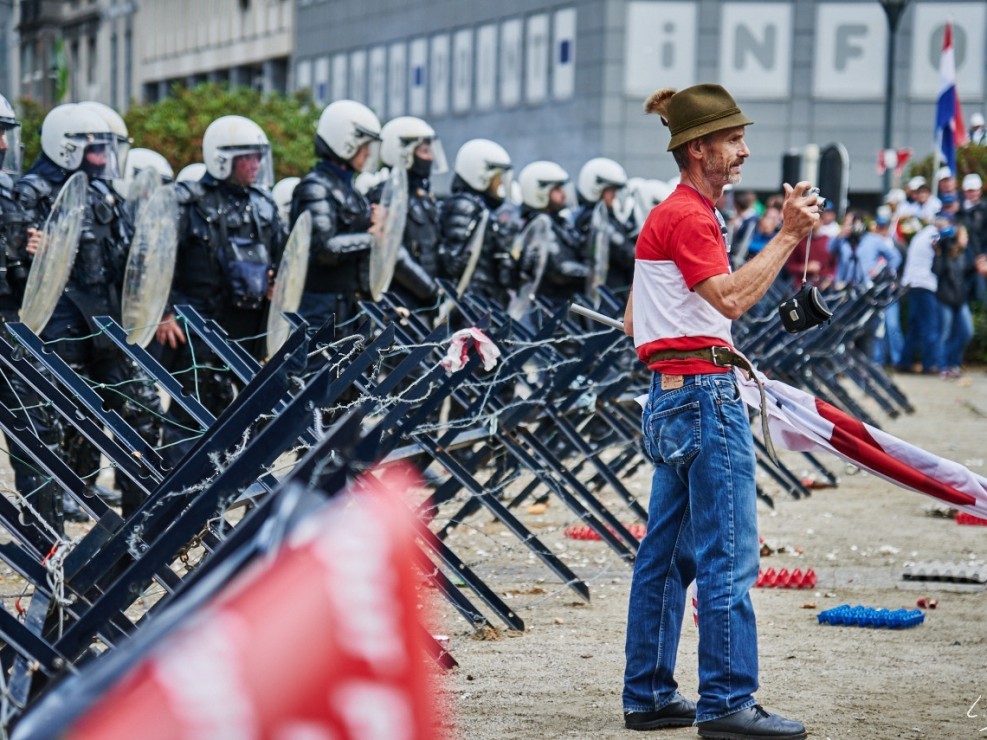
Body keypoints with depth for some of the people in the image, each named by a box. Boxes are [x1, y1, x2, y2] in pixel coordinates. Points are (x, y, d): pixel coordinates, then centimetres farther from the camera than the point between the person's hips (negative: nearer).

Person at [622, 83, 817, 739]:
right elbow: (732, 297, -24)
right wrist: (789, 234, -20)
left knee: (667, 554, 11)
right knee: (729, 556, -9)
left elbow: (632, 323, 22)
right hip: (705, 393, -11)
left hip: (671, 399, 11)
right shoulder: (688, 217, -11)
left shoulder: (676, 214, 20)